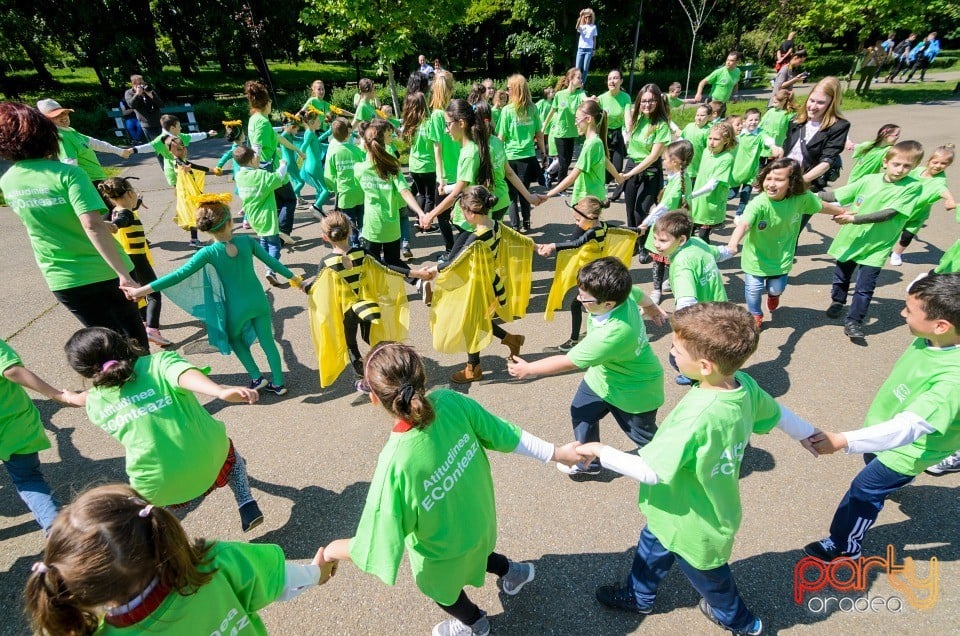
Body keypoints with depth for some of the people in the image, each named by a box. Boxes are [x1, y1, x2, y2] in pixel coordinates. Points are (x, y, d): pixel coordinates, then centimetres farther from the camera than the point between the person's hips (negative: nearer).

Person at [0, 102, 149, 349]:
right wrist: (124, 274, -30)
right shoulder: (67, 173, -16)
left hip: (62, 281, 4)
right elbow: (92, 225, -29)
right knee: (134, 333, 19)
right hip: (106, 271, -4)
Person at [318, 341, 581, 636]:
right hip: (479, 518, 3)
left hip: (444, 550, -3)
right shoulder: (451, 402, -29)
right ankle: (511, 570, 60)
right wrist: (558, 453, -2)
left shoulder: (395, 463, -40)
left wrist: (335, 550, -8)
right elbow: (506, 434, -16)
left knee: (439, 588, 33)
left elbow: (380, 545, -29)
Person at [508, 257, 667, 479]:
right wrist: (653, 309, 30)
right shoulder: (622, 292, -22)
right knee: (581, 413, 16)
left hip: (634, 389, -8)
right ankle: (588, 464, 38)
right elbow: (640, 296, 5)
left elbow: (567, 362, -33)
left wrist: (527, 369, -19)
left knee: (642, 435, 16)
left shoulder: (613, 333, -44)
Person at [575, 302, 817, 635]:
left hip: (694, 524, -7)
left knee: (706, 573, 26)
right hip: (713, 506, 7)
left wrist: (601, 452, -20)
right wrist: (809, 433, 25)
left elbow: (650, 471, -34)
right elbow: (777, 413, 4)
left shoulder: (697, 417, -41)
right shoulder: (745, 385, -17)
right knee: (652, 545, 30)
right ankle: (638, 596, 56)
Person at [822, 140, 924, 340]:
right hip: (850, 240, 3)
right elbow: (837, 195, 0)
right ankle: (837, 302, 46)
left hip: (877, 246, -3)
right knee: (841, 277, 20)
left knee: (865, 287, -1)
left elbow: (887, 213, -22)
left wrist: (854, 219, -31)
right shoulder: (869, 180, -4)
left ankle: (853, 321, 12)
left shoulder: (912, 187, -11)